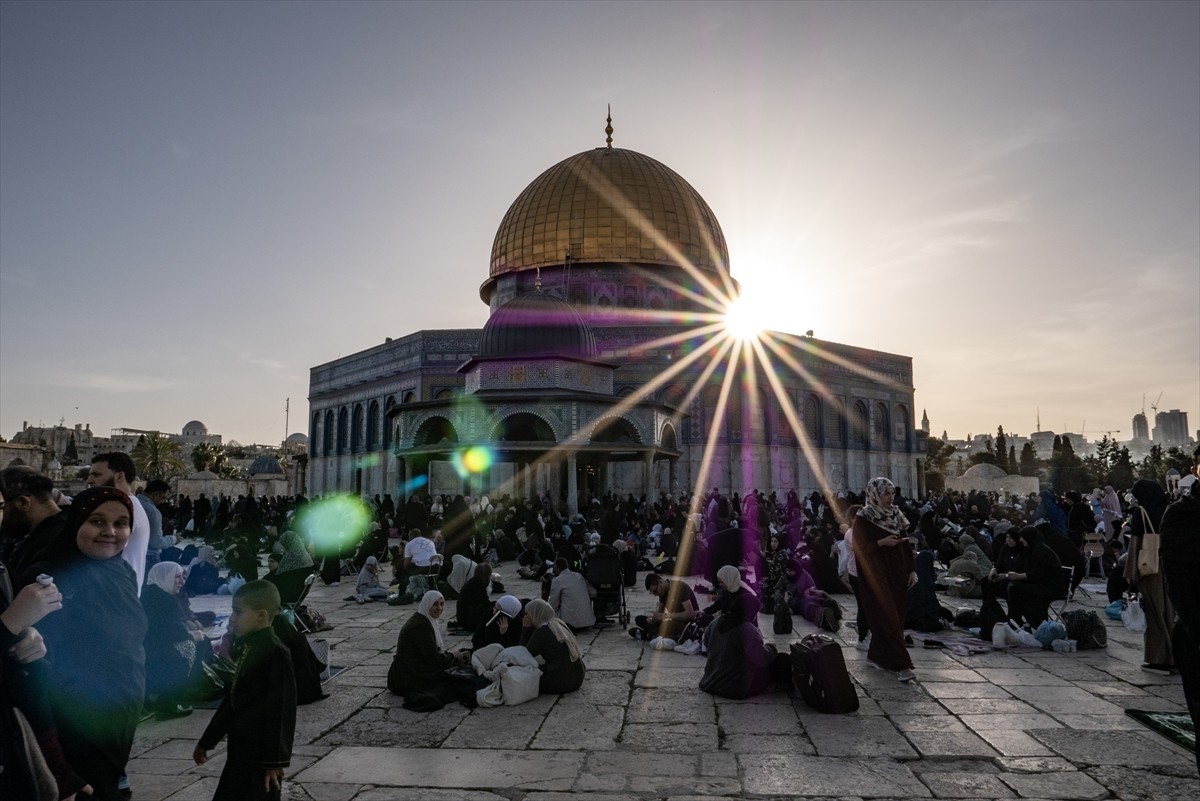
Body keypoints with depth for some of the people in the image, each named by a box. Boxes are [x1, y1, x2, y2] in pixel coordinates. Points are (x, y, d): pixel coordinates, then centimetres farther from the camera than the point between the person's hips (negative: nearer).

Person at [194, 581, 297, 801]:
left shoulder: (275, 653, -19)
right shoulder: (246, 648, 8)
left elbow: (281, 710, -19)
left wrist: (275, 759, -17)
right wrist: (207, 741, 24)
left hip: (261, 754, -8)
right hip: (240, 750, 9)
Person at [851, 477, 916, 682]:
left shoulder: (896, 515, 8)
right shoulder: (863, 518, -10)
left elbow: (905, 544, 10)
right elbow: (859, 547, -13)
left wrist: (912, 570, 4)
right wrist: (881, 542, -24)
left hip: (897, 573, 7)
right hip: (876, 575, -7)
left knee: (894, 616, 11)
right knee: (888, 617, -7)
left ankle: (877, 654, 25)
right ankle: (900, 664, -7)